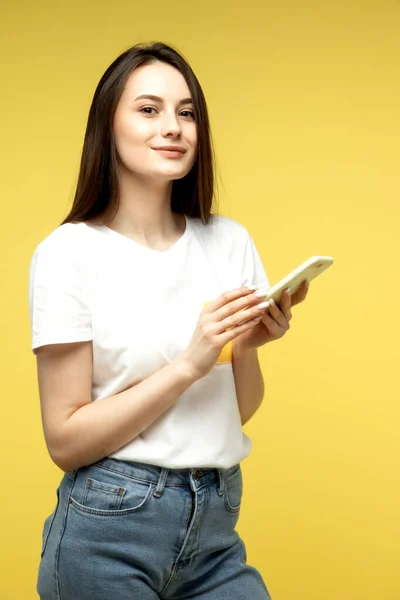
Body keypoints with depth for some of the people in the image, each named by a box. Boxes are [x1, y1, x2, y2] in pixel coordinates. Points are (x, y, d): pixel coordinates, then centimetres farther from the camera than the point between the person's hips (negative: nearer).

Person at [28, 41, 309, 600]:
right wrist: (188, 364, -21)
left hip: (218, 524, 4)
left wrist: (247, 347, -13)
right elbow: (65, 440, -12)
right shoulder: (69, 253, -11)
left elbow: (240, 412, 8)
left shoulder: (230, 241, 2)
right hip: (109, 532, -4)